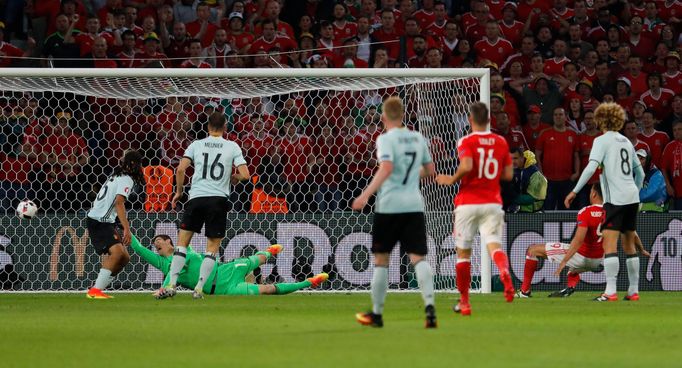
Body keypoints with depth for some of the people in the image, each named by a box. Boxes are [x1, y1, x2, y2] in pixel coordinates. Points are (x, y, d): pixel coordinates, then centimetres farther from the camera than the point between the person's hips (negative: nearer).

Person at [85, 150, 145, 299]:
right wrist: (127, 228, -32)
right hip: (99, 223, -10)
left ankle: (98, 289, 11)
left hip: (105, 223, 10)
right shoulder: (126, 180, -11)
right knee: (117, 252, -26)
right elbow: (119, 203, -25)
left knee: (124, 257, 9)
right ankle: (95, 290, -27)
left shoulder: (117, 177, 20)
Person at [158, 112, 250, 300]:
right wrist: (234, 178, 19)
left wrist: (179, 191, 11)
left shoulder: (196, 145, 7)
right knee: (212, 247, 6)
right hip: (219, 199, -1)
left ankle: (171, 285, -1)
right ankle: (199, 288, -5)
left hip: (196, 198, 1)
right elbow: (245, 175, -3)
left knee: (182, 241, 9)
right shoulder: (232, 147, 4)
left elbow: (180, 169, -3)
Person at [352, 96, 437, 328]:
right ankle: (429, 305, -24)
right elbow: (429, 170, 20)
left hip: (389, 205, -4)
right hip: (414, 205, 4)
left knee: (381, 259, 9)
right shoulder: (418, 138, 10)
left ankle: (376, 314, 17)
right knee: (418, 257, -3)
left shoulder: (386, 139, -7)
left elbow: (386, 168, -23)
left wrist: (366, 195, -25)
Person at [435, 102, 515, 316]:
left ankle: (464, 302, 15)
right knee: (494, 245, -9)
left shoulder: (466, 142, -6)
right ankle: (505, 273, -44)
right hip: (492, 202, 2)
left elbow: (466, 166, -23)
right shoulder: (501, 142, 7)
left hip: (468, 203, -2)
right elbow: (508, 175, 8)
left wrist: (452, 180, -6)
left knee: (463, 252, 10)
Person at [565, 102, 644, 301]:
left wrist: (574, 191, -15)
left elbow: (591, 167, -17)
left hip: (616, 199, -7)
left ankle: (610, 291, -22)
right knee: (629, 245, 14)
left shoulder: (602, 140, -4)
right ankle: (634, 291, 16)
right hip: (632, 197, 7)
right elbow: (640, 172, 22)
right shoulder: (626, 142, 18)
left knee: (609, 242, -12)